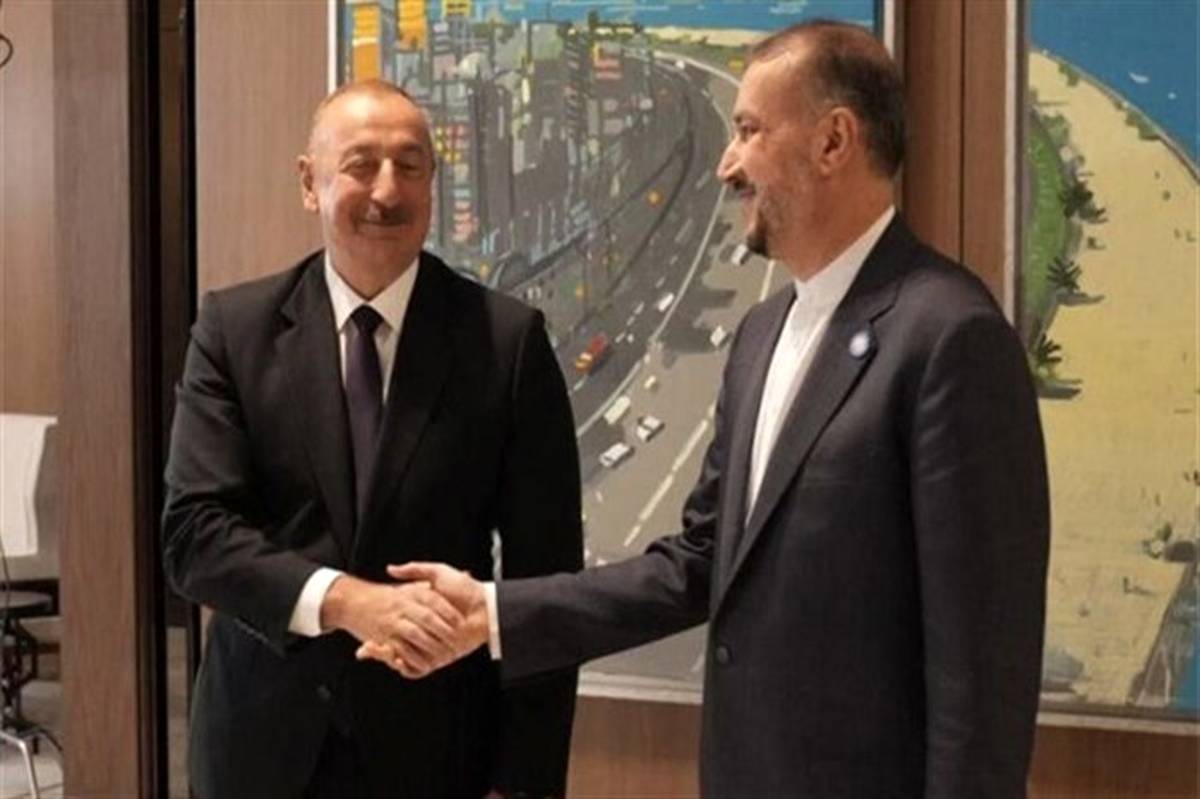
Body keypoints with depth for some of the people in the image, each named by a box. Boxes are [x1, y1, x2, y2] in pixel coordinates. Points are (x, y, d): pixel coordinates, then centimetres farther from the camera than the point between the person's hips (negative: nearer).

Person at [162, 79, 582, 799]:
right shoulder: (235, 327, -2)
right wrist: (342, 600, -26)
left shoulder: (508, 338, -6)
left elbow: (543, 569, -6)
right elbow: (193, 530, -10)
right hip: (266, 737, 1)